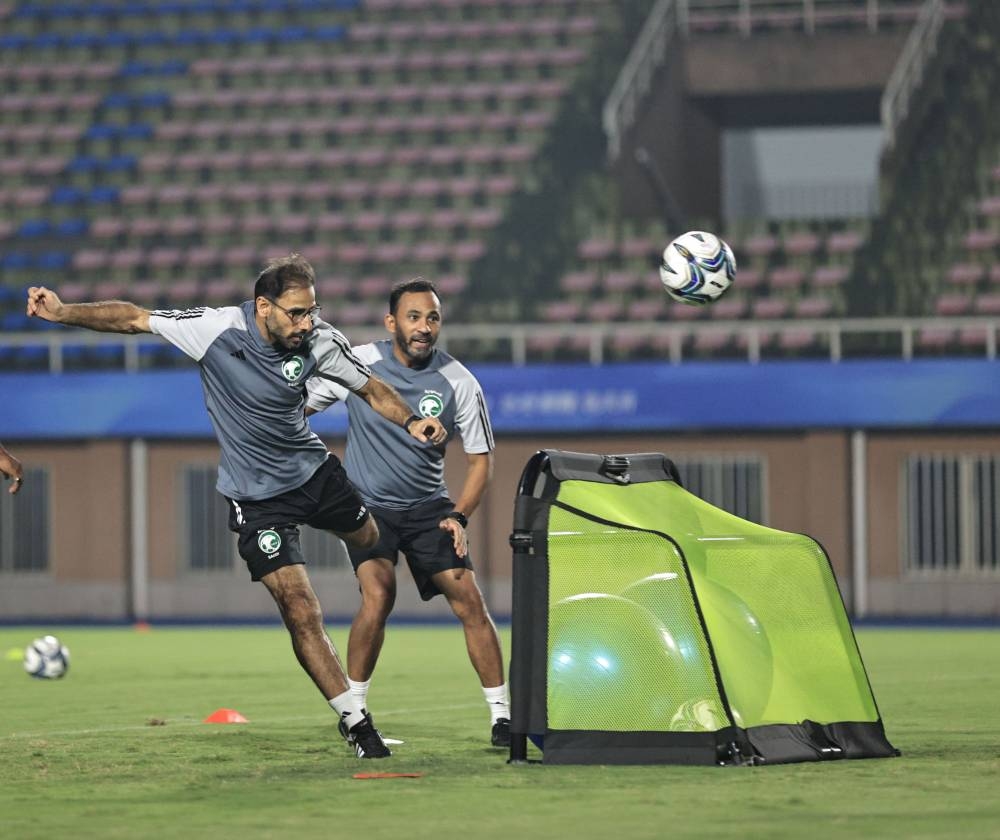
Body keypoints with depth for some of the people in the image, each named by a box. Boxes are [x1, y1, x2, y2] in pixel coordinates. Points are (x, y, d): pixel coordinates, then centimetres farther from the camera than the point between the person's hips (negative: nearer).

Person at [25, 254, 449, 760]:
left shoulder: (319, 342, -15)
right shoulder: (216, 329, -22)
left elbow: (372, 390, -2)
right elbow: (134, 319, -11)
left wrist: (410, 423, -21)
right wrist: (63, 313, -18)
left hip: (313, 469, 4)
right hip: (257, 498, -4)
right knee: (301, 613, -11)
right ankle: (354, 722, -1)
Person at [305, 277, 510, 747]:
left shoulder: (459, 382, -8)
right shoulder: (357, 363, -9)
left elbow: (480, 459, 1)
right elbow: (297, 408, 4)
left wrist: (459, 516, -12)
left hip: (427, 508, 2)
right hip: (366, 506, -2)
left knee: (469, 600, -9)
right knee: (378, 594, -23)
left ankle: (501, 716, 1)